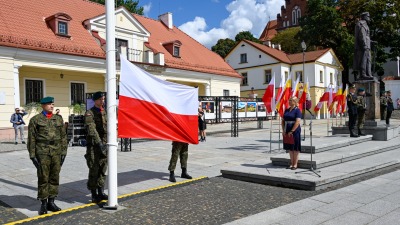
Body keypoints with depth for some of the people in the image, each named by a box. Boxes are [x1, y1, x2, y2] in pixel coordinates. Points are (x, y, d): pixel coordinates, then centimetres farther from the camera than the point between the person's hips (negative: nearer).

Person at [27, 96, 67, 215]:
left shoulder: (59, 119, 12)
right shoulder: (35, 120, 3)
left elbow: (63, 136, 11)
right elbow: (31, 139, 0)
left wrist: (63, 151, 5)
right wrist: (32, 155, -5)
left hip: (56, 152, 3)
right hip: (42, 152, -3)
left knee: (55, 177, 6)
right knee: (43, 178, 0)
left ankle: (51, 202, 16)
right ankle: (43, 204, 11)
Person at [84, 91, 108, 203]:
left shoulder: (105, 112, 14)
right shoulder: (89, 113, -6)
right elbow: (92, 130, -18)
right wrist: (99, 143, -27)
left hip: (104, 145, 6)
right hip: (94, 145, -6)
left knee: (103, 170, 10)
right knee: (94, 170, -2)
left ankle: (101, 192, 20)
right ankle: (94, 195, 8)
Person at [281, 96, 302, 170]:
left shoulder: (297, 110, -8)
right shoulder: (286, 110, 11)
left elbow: (297, 122, -17)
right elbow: (283, 120, 13)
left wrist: (291, 131, -19)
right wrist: (283, 130, 1)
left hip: (295, 131, -6)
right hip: (287, 132, 6)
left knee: (295, 148, 2)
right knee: (290, 148, 11)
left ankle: (295, 164, 9)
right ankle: (291, 163, 20)